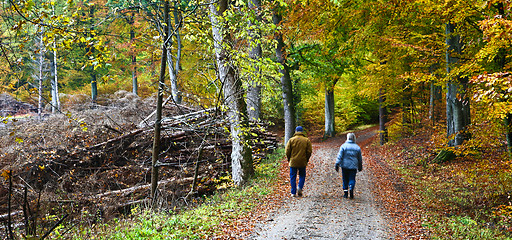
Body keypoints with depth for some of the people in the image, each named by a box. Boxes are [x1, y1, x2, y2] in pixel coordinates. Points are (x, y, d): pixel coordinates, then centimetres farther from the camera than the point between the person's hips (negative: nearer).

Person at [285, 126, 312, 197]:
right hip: (302, 162, 1)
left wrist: (288, 159, 11)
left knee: (293, 177, 8)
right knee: (302, 176, 15)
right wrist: (306, 159, 12)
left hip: (293, 162, 0)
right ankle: (300, 188, -6)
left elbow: (287, 150, -3)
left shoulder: (291, 140, -2)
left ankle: (293, 192, 6)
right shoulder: (307, 140, 0)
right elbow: (309, 151, -2)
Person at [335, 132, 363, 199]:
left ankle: (345, 193, 10)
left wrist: (337, 165, -6)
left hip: (345, 166, -1)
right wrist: (360, 167, 23)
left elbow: (339, 156, -8)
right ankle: (351, 189, -20)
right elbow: (360, 159, 12)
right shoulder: (357, 147, 5)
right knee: (352, 179, 4)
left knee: (345, 179, 9)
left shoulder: (343, 146, -3)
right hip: (353, 166, 1)